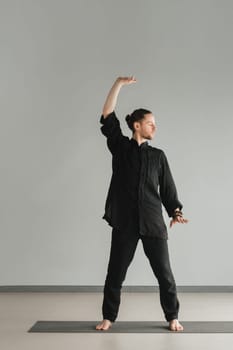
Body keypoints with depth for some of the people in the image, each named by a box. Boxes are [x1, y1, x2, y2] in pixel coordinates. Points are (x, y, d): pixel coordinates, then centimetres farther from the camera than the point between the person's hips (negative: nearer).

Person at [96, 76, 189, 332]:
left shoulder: (158, 155, 10)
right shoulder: (120, 147, 4)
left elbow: (167, 186, 11)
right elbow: (107, 116, -4)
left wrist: (175, 212, -2)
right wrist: (119, 83, -7)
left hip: (153, 222, 2)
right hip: (124, 221, -1)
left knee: (164, 272, 6)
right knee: (115, 272, 6)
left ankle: (172, 317, 22)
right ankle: (108, 317, 23)